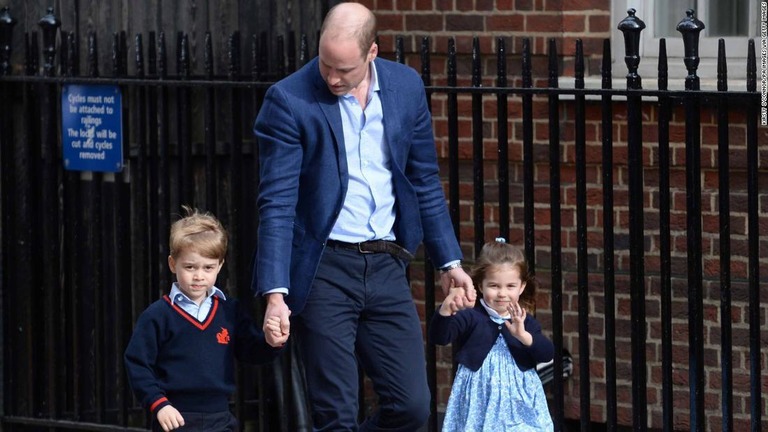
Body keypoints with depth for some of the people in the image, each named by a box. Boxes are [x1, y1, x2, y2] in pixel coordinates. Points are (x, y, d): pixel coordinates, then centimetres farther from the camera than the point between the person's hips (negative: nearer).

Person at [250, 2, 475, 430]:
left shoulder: (407, 87, 3)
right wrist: (275, 293, -20)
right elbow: (278, 204, -12)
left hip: (386, 266, 4)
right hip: (324, 269, -4)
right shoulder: (289, 101, -10)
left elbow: (425, 182, 14)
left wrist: (450, 261, 12)